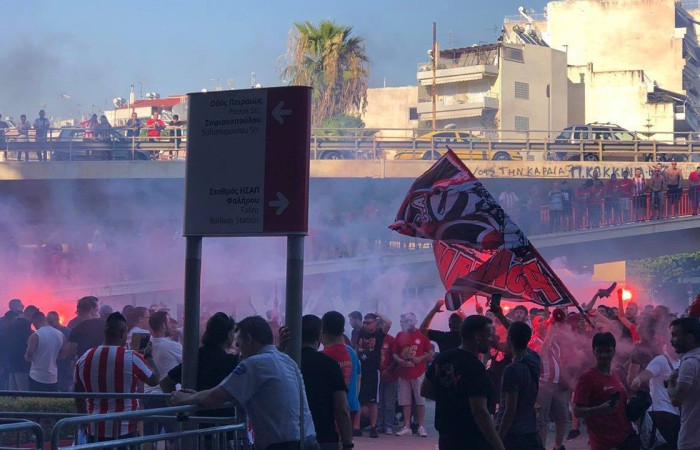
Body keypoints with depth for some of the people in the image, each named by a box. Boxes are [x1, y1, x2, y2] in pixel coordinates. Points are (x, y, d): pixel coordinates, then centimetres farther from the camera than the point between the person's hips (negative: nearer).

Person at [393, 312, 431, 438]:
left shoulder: (421, 335, 0)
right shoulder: (400, 335, 8)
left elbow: (430, 353, 3)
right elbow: (394, 353, 10)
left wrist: (421, 358, -13)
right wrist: (399, 360, -10)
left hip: (418, 373, -3)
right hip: (403, 373, 3)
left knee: (420, 400, 0)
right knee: (405, 401, 5)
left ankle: (421, 427, 6)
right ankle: (407, 427, 11)